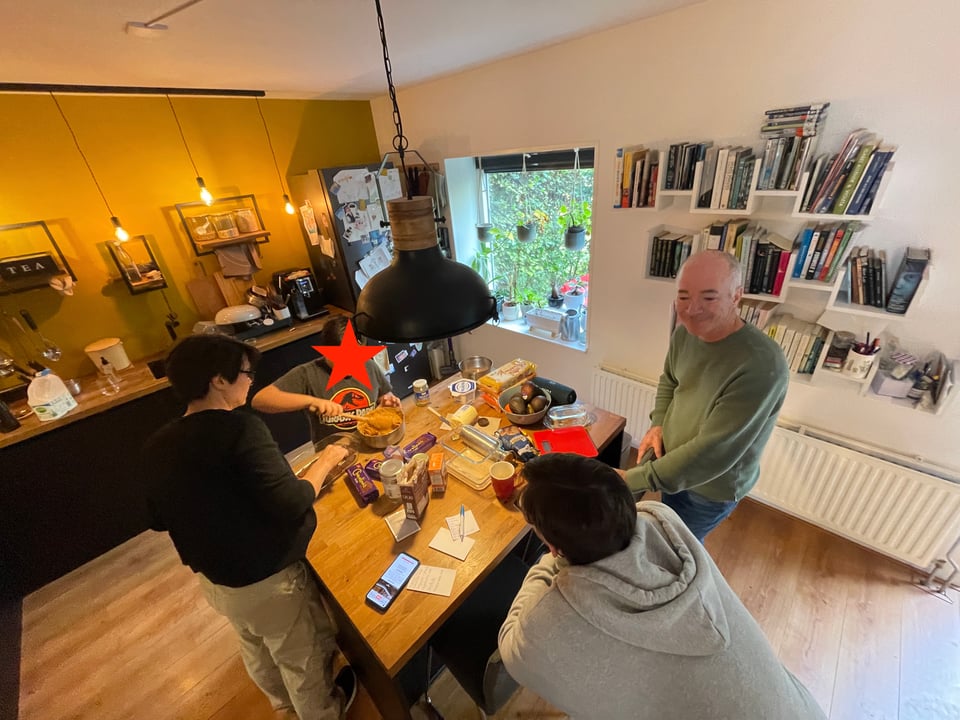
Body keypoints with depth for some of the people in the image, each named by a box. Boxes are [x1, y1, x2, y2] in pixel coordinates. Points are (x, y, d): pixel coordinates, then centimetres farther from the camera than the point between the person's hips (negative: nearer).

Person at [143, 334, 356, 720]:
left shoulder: (157, 446, -8)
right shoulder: (239, 427, -31)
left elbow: (159, 519, 6)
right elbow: (290, 503, -33)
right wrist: (325, 461, -18)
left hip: (211, 578, 8)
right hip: (267, 580, -7)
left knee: (256, 647, 34)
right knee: (304, 658, 22)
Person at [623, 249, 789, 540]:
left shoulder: (763, 366, -35)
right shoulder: (685, 332, -12)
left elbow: (714, 453, -34)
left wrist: (633, 479, -29)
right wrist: (658, 425, -8)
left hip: (711, 487, -6)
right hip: (672, 460, 6)